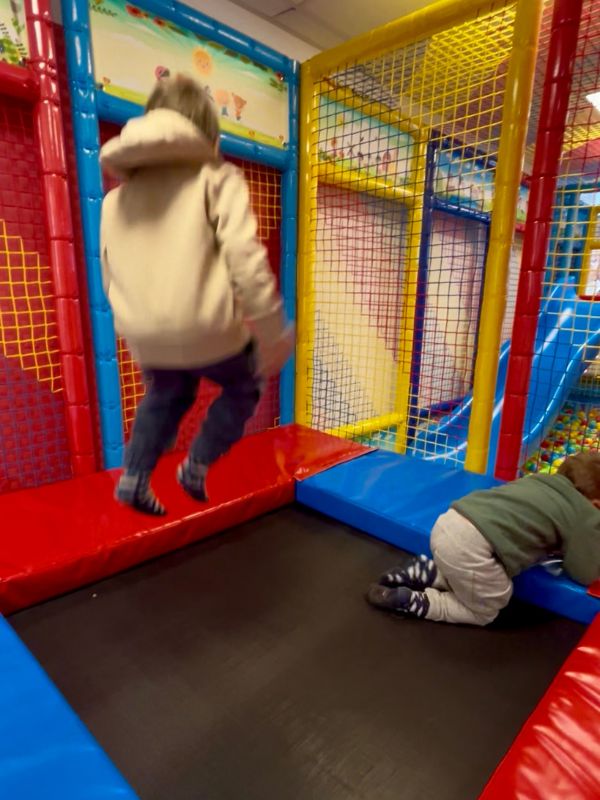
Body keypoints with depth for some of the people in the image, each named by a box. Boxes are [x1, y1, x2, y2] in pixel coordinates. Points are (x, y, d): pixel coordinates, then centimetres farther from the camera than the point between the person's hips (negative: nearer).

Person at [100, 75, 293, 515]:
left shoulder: (116, 195, 17)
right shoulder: (215, 177, 0)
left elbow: (109, 276, 19)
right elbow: (246, 259, -14)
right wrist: (273, 335, -8)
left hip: (142, 335, 6)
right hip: (203, 328, -5)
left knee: (167, 394, 34)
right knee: (245, 384, 25)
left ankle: (135, 478, 29)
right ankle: (197, 465, 22)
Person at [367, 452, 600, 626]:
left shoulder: (540, 481, 25)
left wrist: (558, 546, 36)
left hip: (448, 522, 8)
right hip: (472, 543, -8)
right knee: (484, 612, 17)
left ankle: (423, 572, 13)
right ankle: (409, 601, 4)